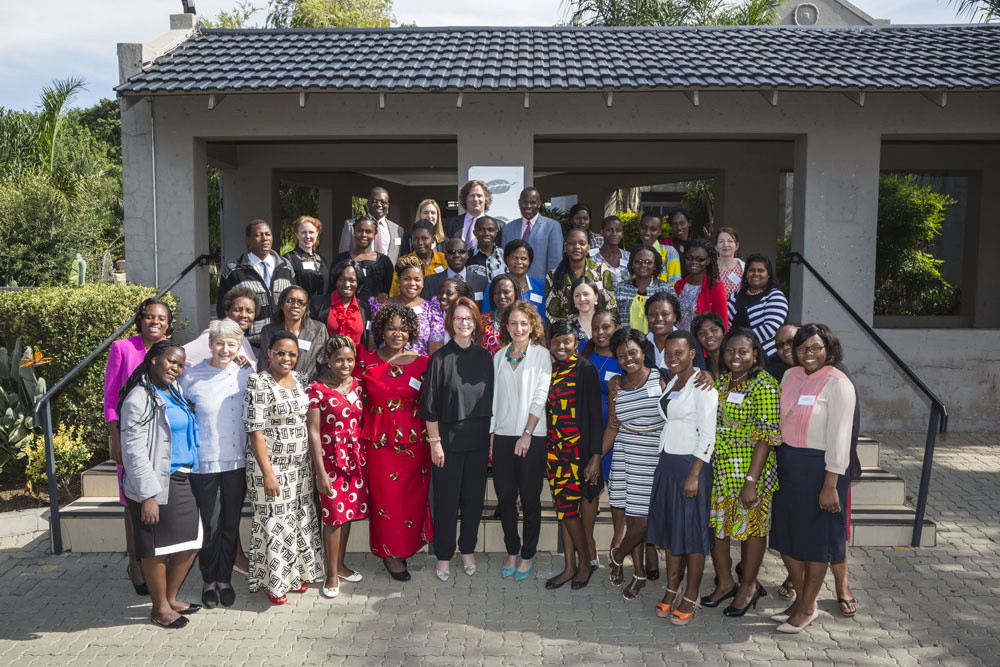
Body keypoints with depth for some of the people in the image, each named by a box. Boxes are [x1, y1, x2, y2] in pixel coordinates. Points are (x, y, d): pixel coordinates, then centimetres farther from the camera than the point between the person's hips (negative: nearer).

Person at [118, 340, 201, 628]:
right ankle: (160, 608, 20)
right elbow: (135, 451, -18)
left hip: (182, 481, 9)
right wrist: (148, 496, -20)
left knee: (190, 543, 13)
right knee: (157, 548, 4)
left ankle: (171, 597, 31)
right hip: (157, 485, -9)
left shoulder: (174, 391, 12)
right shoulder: (140, 398, -14)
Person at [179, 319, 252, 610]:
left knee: (231, 523, 11)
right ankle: (208, 580, 27)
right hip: (205, 463, -2)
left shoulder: (246, 375, 1)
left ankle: (225, 578, 30)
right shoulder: (192, 376, -6)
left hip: (237, 462, 2)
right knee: (210, 525, 5)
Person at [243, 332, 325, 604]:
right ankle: (273, 581, 20)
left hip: (300, 464, 7)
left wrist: (312, 462, 13)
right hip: (271, 465, -7)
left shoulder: (298, 379, 7)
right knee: (274, 522, 3)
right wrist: (267, 473, -19)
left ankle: (297, 573, 31)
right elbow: (256, 432, -17)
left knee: (300, 518, 15)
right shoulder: (259, 384, -14)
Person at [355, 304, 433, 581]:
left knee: (413, 496, 8)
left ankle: (405, 547, 29)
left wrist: (432, 437, 0)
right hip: (379, 441, -1)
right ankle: (391, 552, 20)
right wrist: (358, 439, 0)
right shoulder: (366, 360, 0)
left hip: (413, 441, 1)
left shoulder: (421, 362, 0)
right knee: (386, 496, 3)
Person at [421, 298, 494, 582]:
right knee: (447, 498, 5)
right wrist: (434, 441, -9)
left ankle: (468, 550, 27)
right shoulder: (440, 358, -6)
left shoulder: (484, 357, 5)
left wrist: (491, 435, 6)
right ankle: (444, 556, 18)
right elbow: (430, 404, -6)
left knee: (474, 496, 11)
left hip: (478, 438, 3)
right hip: (448, 438, -3)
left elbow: (491, 398, 10)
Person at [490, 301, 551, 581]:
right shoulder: (499, 356, 11)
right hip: (502, 435, 4)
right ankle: (512, 551, 22)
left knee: (530, 498, 2)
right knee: (505, 497, 6)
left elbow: (540, 397, -7)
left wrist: (527, 434, -12)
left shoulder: (541, 354, -1)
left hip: (531, 436, -3)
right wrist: (492, 434, 7)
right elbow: (495, 397, 12)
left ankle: (528, 554, 17)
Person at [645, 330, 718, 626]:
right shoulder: (672, 382, 12)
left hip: (691, 465, -8)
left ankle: (691, 597, 13)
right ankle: (672, 590, 24)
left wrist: (694, 475, -20)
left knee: (691, 532, 1)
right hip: (667, 463, 8)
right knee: (668, 527, 12)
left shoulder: (702, 384, -13)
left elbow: (708, 435, -17)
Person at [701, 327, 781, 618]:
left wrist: (752, 480, -21)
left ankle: (748, 586, 27)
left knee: (752, 526, 8)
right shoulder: (720, 380, 9)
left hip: (750, 469, -6)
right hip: (717, 468, 6)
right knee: (715, 523, 10)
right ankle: (725, 582, 29)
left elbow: (767, 435, -17)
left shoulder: (764, 385, -13)